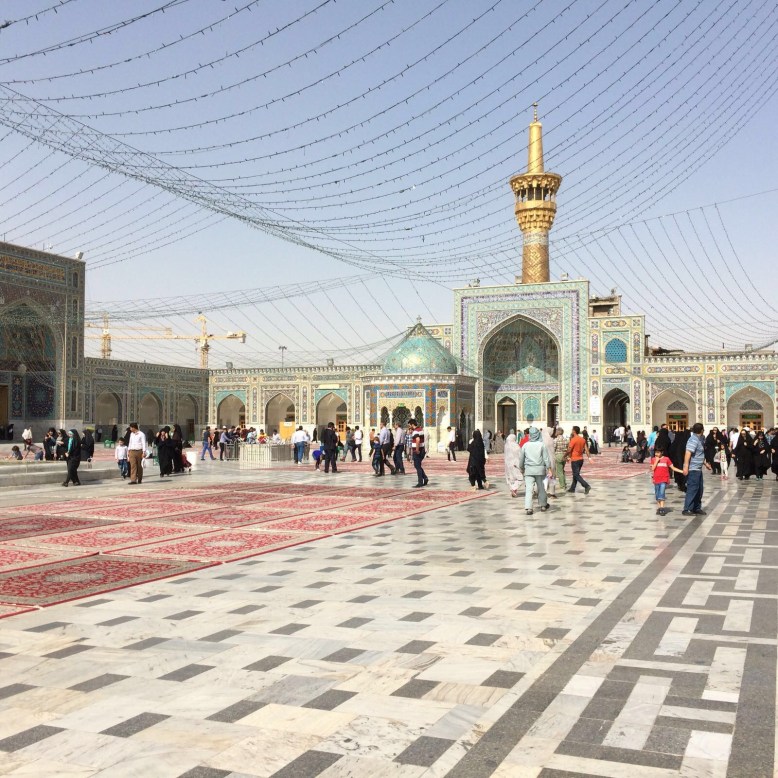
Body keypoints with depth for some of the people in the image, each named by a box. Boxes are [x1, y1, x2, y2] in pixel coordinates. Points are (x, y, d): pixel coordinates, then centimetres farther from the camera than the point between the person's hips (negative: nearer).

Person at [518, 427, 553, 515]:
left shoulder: (525, 445, 2)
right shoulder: (542, 445, -4)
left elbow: (521, 458, 9)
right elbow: (546, 458, -6)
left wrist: (521, 468, 24)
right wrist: (549, 469, -3)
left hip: (528, 469, 0)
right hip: (540, 469, 0)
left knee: (528, 489, -4)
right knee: (541, 488, 16)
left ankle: (528, 507, -17)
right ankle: (543, 505, 31)